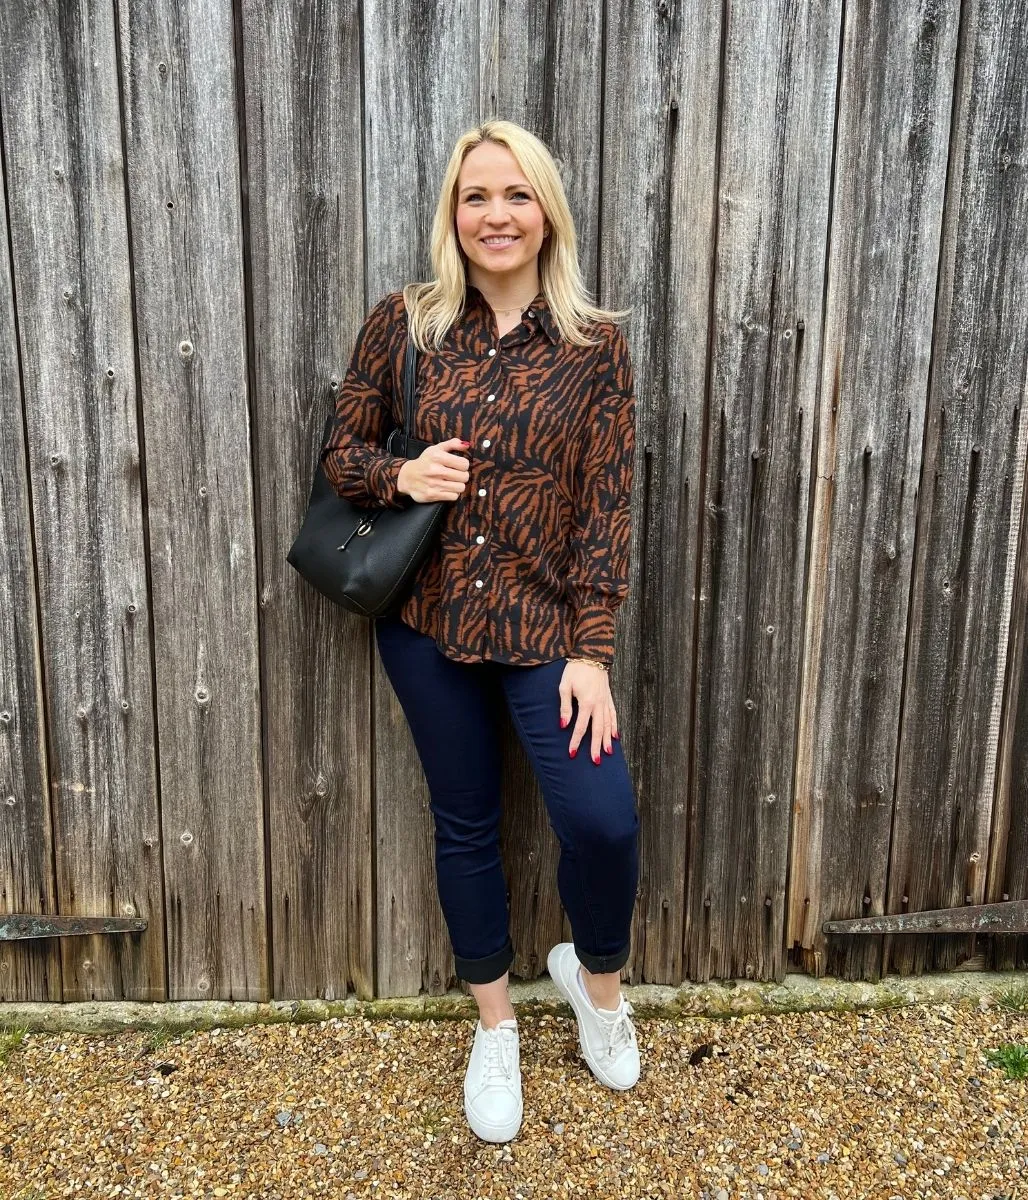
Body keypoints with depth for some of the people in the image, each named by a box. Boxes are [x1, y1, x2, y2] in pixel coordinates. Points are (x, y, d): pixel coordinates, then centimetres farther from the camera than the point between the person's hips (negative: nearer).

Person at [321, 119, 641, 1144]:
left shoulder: (595, 346, -4)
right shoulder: (402, 324, -1)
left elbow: (606, 505, -5)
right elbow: (341, 452, 7)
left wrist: (591, 650, -10)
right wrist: (398, 475, -16)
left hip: (543, 626, -1)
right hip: (426, 621, 2)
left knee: (602, 819, -11)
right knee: (465, 826, 13)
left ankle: (596, 976, 26)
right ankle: (494, 1027, 37)